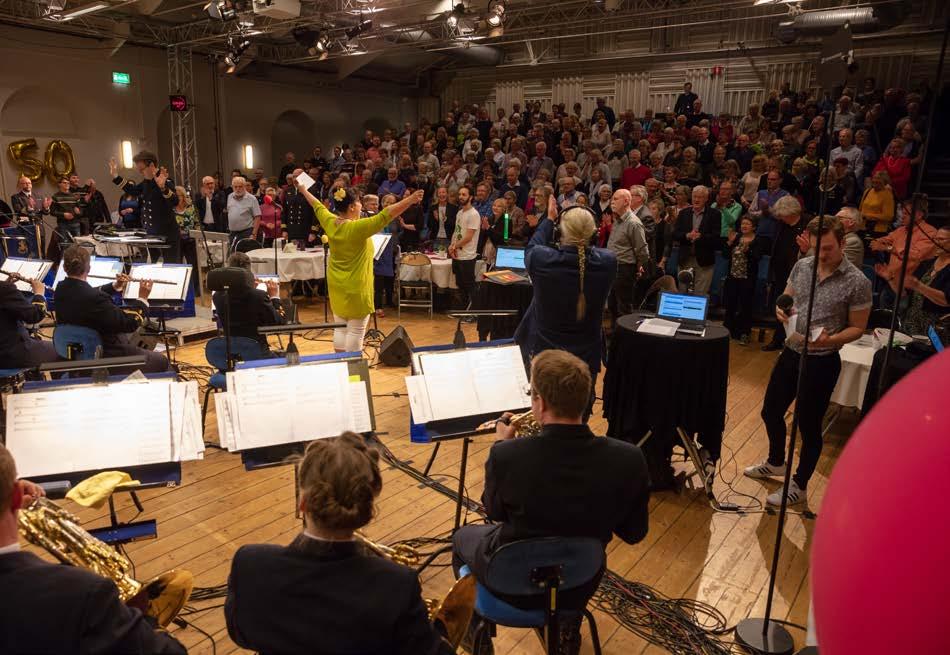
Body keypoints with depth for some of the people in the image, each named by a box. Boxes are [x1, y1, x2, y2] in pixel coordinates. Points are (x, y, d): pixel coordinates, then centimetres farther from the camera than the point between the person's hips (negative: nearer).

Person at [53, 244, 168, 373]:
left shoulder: (61, 290, -6)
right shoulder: (94, 299, -32)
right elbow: (129, 324, -26)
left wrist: (115, 286, 7)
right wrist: (142, 298, -15)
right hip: (104, 357, -9)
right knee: (161, 361, 6)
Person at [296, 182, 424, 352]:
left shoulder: (329, 222, -3)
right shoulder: (357, 227, -22)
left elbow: (318, 206, 16)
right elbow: (385, 216, -31)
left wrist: (304, 191, 35)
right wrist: (410, 200, -36)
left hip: (336, 287, 7)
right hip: (356, 289, -7)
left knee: (340, 329, 16)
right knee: (355, 332, 1)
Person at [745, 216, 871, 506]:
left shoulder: (858, 283, -14)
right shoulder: (802, 266, -1)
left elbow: (857, 328, -7)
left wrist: (829, 339, -25)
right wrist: (782, 311, -11)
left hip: (822, 362, -5)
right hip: (791, 352, 6)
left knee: (809, 426, 7)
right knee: (771, 412, 18)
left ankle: (799, 486, 27)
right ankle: (776, 463, 45)